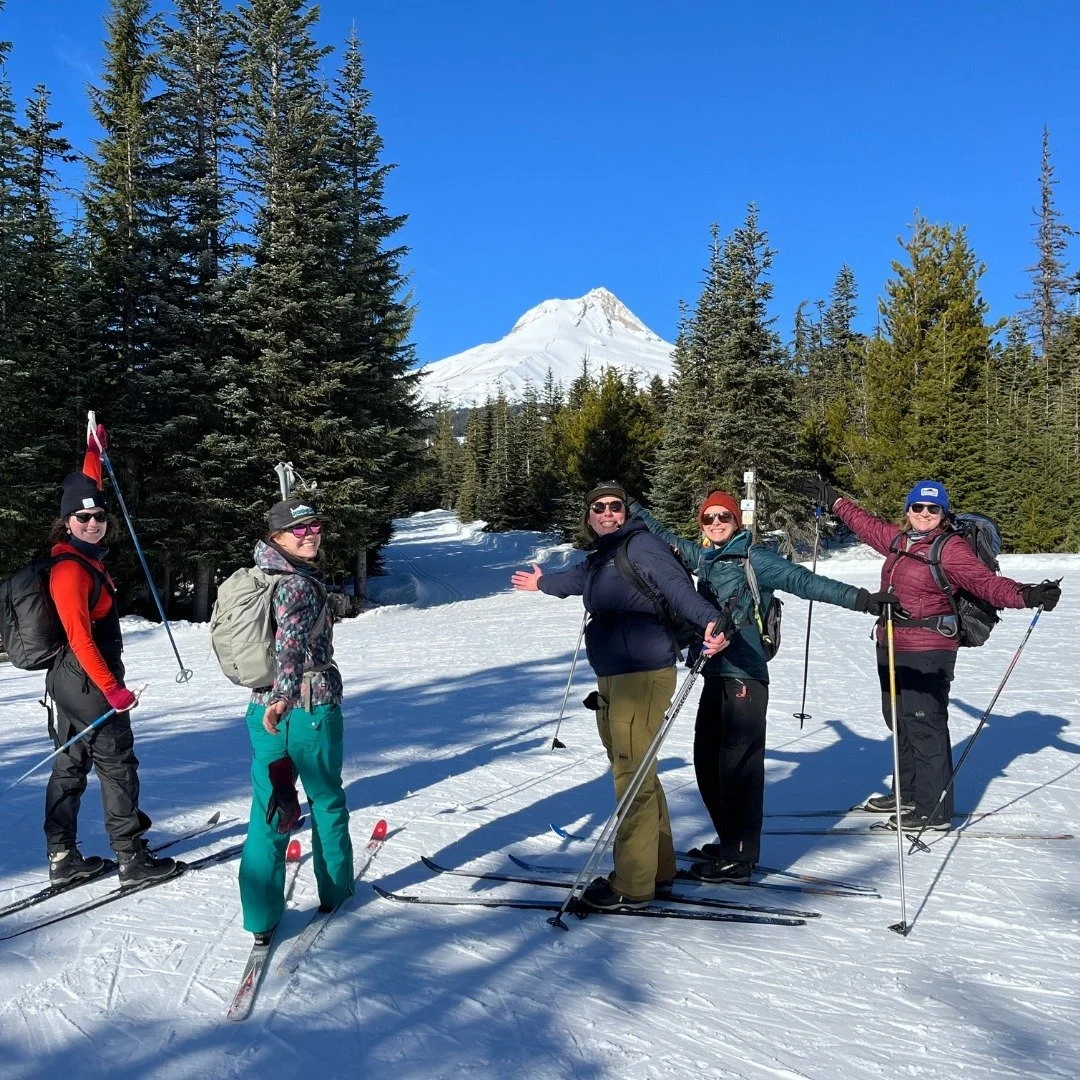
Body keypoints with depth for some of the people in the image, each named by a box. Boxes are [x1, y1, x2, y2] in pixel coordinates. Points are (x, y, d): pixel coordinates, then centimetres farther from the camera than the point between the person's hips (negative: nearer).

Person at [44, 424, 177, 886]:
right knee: (117, 766, 0)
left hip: (71, 679, 9)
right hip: (90, 680, -9)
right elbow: (79, 637, -25)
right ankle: (132, 859, 9)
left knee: (71, 766, 13)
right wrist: (111, 688, -25)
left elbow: (88, 489, 22)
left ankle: (63, 860, 21)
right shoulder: (70, 569, -21)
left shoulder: (85, 553, 4)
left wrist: (94, 452, 30)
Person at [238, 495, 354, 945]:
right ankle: (334, 891, 33)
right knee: (327, 801, 15)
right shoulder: (299, 584, -18)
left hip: (265, 708, 7)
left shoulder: (262, 572, 7)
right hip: (311, 709, -6)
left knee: (268, 811, 9)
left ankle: (261, 920, 11)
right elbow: (291, 641, -36)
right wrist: (284, 695, -49)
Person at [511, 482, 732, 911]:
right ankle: (658, 869, 26)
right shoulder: (599, 559, 17)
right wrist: (542, 583, 58)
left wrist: (711, 620, -41)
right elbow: (577, 578, 39)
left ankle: (632, 885, 3)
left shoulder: (641, 545, -8)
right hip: (612, 679, 9)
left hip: (643, 676, -9)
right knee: (636, 776, 15)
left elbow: (677, 587, -22)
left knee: (634, 779, -5)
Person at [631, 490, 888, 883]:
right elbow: (665, 537, 26)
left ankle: (739, 858, 3)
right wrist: (632, 508, 32)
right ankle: (730, 842, 26)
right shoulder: (703, 557, 13)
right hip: (715, 674, 8)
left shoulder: (753, 558, -6)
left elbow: (802, 580, -14)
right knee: (707, 762, 12)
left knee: (738, 765, -5)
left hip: (745, 674, -7)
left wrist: (861, 599, -24)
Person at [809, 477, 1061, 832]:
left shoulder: (950, 549, -11)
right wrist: (834, 501, 36)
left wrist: (1024, 595, -37)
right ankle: (908, 793, 35)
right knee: (900, 720, 19)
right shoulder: (898, 540, 10)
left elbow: (985, 581, -20)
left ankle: (935, 811, 4)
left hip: (928, 653, -8)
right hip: (892, 648, 8)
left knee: (925, 726, -6)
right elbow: (868, 525, 27)